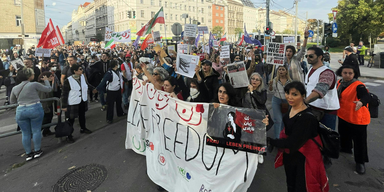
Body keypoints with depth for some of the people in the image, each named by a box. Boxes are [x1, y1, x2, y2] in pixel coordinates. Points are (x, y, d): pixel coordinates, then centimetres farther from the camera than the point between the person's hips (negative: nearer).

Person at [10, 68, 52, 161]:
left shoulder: (15, 88, 7)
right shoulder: (34, 84, -8)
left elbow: (12, 101, 19)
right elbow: (49, 89, 1)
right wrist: (46, 80, 17)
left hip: (21, 111, 4)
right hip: (35, 109, -4)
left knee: (25, 133, 11)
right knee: (36, 131, 7)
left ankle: (28, 154, 19)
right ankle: (37, 151, 14)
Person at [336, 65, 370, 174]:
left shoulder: (358, 85, -20)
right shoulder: (339, 83, 1)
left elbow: (366, 97, -36)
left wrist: (361, 102, -55)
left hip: (357, 119, -7)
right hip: (343, 116, 7)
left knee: (359, 141, 1)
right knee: (344, 133, 26)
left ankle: (360, 162, 16)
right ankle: (346, 148, 52)